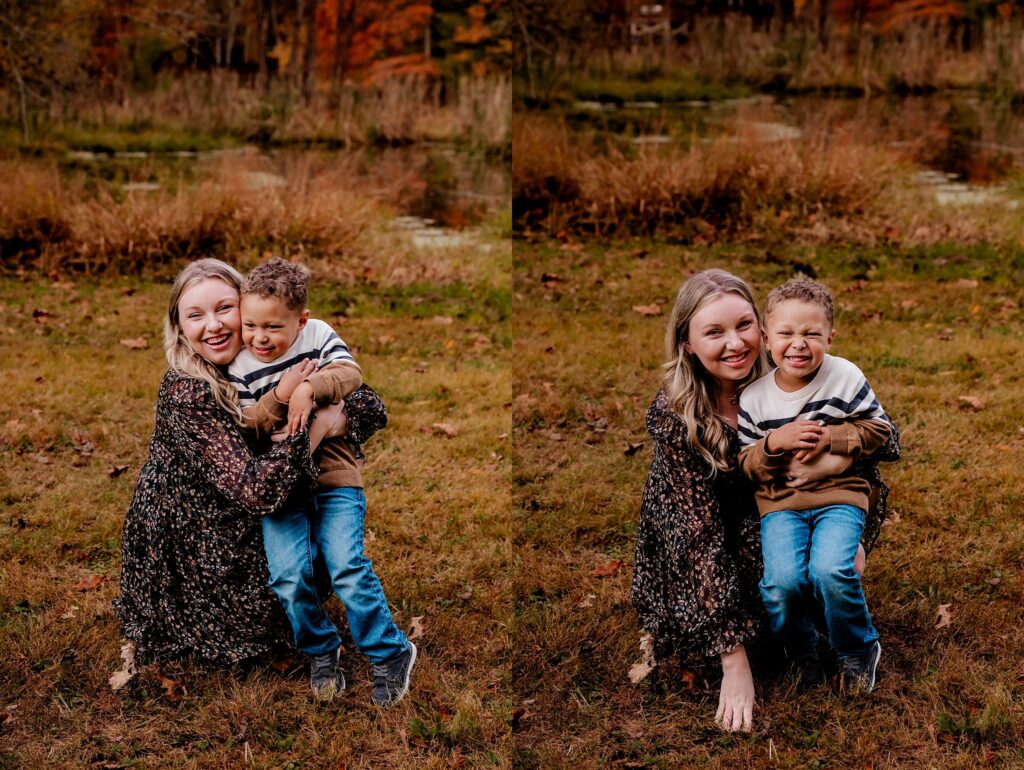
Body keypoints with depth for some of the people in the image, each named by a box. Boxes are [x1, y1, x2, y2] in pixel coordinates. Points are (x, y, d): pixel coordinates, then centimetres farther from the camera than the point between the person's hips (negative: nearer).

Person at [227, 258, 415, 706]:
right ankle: (321, 651, 10)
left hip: (334, 473, -1)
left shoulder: (318, 334, 3)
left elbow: (351, 373, -10)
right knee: (289, 576, -17)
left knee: (346, 565, -18)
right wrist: (281, 394, -20)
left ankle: (390, 654, 1)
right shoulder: (239, 368, 1)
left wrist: (310, 388, -26)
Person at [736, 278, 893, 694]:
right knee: (783, 580, -22)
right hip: (780, 500, 1)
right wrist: (774, 443, -19)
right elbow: (746, 465, 1)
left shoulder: (846, 378, -5)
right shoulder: (754, 399, -3)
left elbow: (878, 428, 2)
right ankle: (801, 651, 12)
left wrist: (830, 439, -13)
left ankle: (859, 652, 5)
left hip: (839, 492, -1)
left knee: (831, 571, -26)